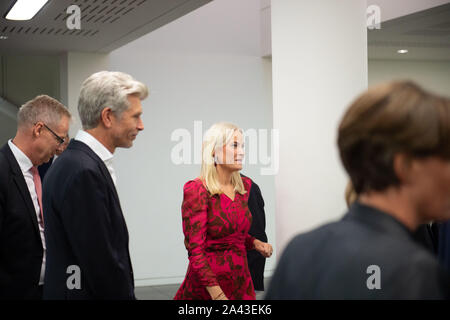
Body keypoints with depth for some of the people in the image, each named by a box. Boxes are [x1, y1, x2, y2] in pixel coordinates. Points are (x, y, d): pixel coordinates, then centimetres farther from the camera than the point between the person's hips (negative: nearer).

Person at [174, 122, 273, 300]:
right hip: (206, 288, -6)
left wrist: (254, 243, 2)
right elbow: (195, 249, -17)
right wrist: (217, 293, -24)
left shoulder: (244, 186, 7)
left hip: (241, 280, 6)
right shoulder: (197, 190, -12)